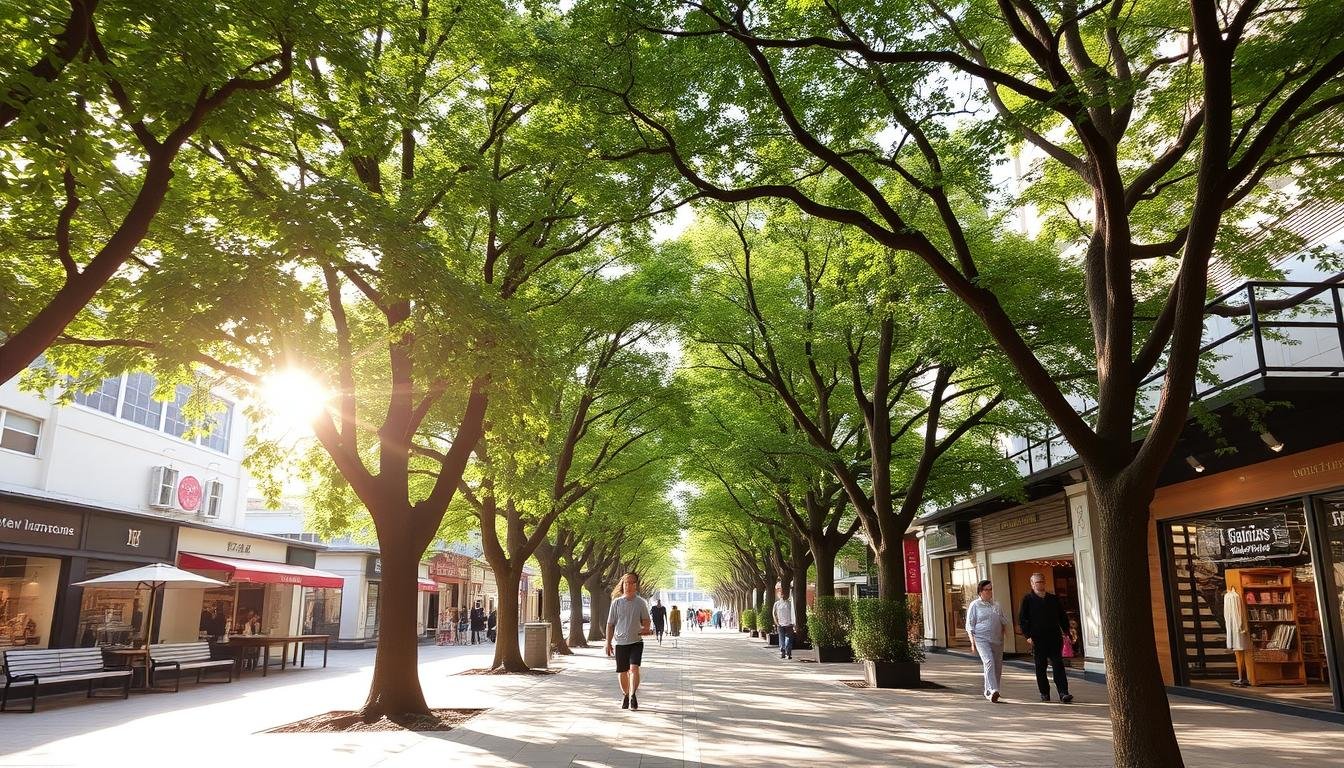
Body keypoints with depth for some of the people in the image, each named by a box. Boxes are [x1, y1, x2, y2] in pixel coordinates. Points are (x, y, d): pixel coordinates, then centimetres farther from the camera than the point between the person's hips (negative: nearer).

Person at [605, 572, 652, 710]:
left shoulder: (641, 602, 2)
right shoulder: (616, 602, 1)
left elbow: (646, 620, 11)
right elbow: (610, 624, 6)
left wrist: (645, 629, -11)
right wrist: (608, 642, 3)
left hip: (636, 641, -1)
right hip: (620, 642, 1)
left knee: (634, 668, -18)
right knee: (622, 672, 8)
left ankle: (633, 695, -15)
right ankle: (625, 695, 28)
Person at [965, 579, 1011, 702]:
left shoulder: (996, 605, 17)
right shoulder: (974, 605, 2)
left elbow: (1004, 621, 27)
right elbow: (970, 625, 0)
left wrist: (1005, 628, 5)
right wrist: (973, 642, -8)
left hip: (997, 640, 6)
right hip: (982, 639, -6)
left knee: (998, 665, 5)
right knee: (989, 661, -22)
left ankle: (988, 691, 18)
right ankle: (993, 690, -30)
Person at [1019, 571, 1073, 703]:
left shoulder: (1054, 599, 13)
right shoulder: (1027, 599, 2)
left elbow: (1063, 616, 19)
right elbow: (1022, 619, 0)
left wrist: (1065, 632, 7)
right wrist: (1028, 635, -8)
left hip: (1055, 638, 2)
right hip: (1038, 639, -2)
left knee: (1058, 665, -6)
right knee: (1041, 667, 6)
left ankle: (1063, 693, -8)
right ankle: (1044, 693, 16)